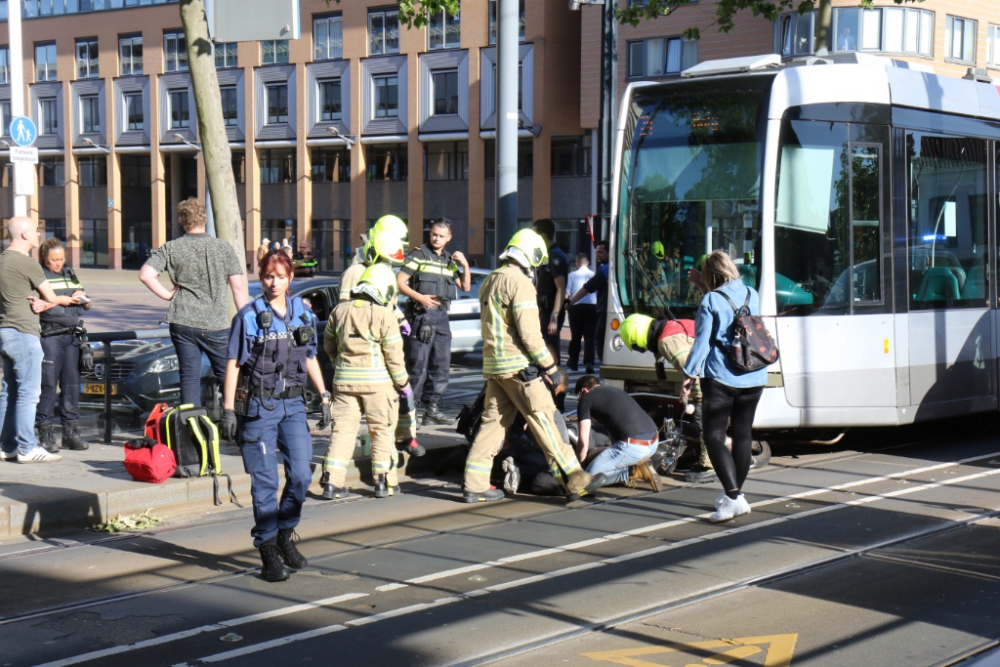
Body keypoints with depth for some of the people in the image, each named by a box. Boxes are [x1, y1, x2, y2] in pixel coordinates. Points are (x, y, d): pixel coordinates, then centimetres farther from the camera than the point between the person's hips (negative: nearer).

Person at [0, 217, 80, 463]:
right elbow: (51, 297, -6)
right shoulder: (26, 263, -14)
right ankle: (27, 449, -6)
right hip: (23, 333, -9)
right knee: (28, 392, -7)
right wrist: (69, 300, 13)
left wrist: (38, 303, 4)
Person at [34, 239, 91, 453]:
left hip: (72, 335, 6)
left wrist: (82, 298, 0)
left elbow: (87, 305, 22)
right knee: (48, 383, -7)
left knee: (72, 383, 6)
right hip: (49, 335, -6)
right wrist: (65, 299, -15)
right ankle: (45, 433, -1)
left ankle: (71, 431, 12)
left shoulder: (70, 273, 18)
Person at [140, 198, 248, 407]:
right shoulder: (224, 247, 0)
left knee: (189, 378, 7)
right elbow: (238, 287, -2)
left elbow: (146, 275, -11)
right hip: (217, 325, -1)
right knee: (228, 377, 9)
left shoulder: (170, 248, 0)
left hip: (182, 324, 1)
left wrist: (167, 295, 1)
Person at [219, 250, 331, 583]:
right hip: (258, 405, -4)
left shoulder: (302, 314, 8)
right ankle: (268, 552, 8)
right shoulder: (248, 316, -5)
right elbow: (233, 364, -4)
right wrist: (228, 409, -8)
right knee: (265, 481, -1)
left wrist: (324, 397, 14)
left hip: (293, 405, 4)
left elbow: (310, 359, 19)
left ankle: (285, 535, 20)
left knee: (301, 474, -2)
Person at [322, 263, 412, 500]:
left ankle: (332, 481, 1)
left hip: (344, 380, 4)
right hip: (377, 382, -4)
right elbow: (394, 356, -8)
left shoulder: (339, 310, 6)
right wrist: (403, 384, 3)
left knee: (343, 429, 7)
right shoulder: (384, 315, -9)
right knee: (381, 431, 8)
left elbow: (329, 345, 16)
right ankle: (384, 481, 10)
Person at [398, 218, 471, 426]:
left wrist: (465, 265, 3)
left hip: (442, 317, 6)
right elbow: (400, 282, -6)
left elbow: (466, 287, 17)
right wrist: (420, 297, -16)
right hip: (422, 315, -6)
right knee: (418, 364, -9)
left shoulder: (450, 260, 18)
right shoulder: (418, 255, 0)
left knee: (441, 364, 8)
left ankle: (432, 408, 15)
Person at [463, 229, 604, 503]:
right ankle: (575, 481, -2)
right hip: (519, 366, -9)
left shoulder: (490, 281, 16)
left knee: (493, 421, 11)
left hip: (492, 364, 9)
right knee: (543, 421, -6)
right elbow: (528, 331, -18)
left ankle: (475, 486, 9)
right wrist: (548, 365, -10)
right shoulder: (520, 283, -12)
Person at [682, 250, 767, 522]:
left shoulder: (711, 301, -9)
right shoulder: (753, 295, 8)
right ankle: (733, 494, 26)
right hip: (754, 378, 6)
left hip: (720, 378, -6)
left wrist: (689, 375, -2)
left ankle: (734, 496, -17)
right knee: (743, 434, 15)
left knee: (714, 436, -3)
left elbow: (702, 342, -11)